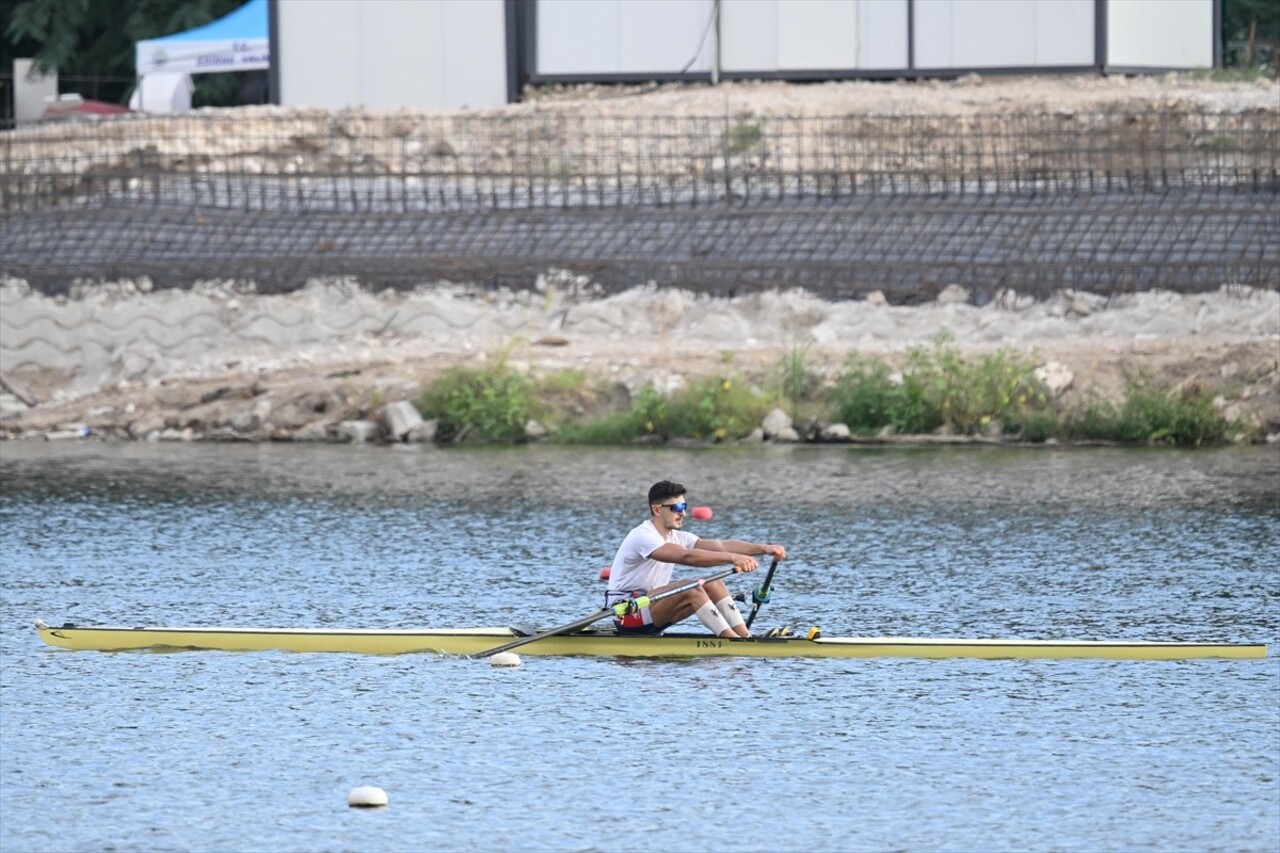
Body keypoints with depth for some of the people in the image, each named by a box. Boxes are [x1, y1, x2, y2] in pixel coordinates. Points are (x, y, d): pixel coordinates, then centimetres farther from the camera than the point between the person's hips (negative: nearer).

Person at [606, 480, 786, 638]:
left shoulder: (676, 538, 9)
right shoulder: (643, 536, -19)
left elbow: (722, 545, -2)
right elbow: (687, 556, -34)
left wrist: (763, 549, -16)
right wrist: (733, 558, -42)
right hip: (626, 613, -9)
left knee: (713, 584, -6)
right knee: (691, 586, -29)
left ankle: (746, 637, -17)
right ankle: (734, 641, -32)